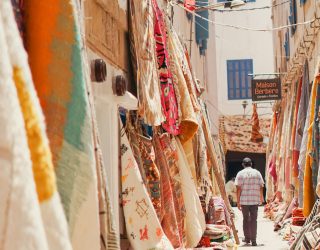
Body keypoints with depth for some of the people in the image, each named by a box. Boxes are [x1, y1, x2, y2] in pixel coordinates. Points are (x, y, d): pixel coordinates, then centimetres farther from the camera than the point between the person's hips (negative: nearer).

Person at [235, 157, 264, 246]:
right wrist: (261, 198, 20)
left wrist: (238, 202, -4)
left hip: (244, 200, -1)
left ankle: (247, 238, 20)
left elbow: (238, 189, -7)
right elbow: (261, 187, 6)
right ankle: (253, 240, -2)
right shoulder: (257, 173, 4)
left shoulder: (240, 174, -2)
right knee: (253, 220, 4)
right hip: (255, 200, 1)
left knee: (246, 219, 14)